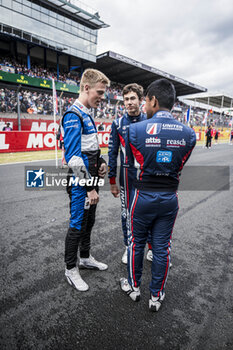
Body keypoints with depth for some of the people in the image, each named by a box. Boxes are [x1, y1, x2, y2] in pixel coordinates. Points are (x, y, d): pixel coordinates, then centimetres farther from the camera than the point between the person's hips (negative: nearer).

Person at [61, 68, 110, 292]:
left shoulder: (87, 114, 14)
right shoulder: (73, 116, -17)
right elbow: (73, 157, -24)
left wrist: (101, 162, 6)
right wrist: (89, 187, -22)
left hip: (91, 179, 10)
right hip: (80, 183, -9)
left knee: (89, 221, 20)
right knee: (78, 225, 4)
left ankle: (85, 258, 40)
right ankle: (70, 269, 25)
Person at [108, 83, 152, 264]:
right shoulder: (118, 124, 0)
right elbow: (113, 153, 2)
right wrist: (112, 181, 1)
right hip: (126, 179, 1)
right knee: (126, 214, 11)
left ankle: (151, 247, 31)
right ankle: (129, 247, 32)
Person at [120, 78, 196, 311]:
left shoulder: (135, 130, -15)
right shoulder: (189, 134, -6)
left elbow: (131, 164, -2)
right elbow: (179, 167, 5)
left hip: (142, 196, -2)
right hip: (169, 198, 3)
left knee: (136, 243, 18)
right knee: (162, 248, 16)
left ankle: (133, 287, 40)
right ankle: (156, 296, 34)